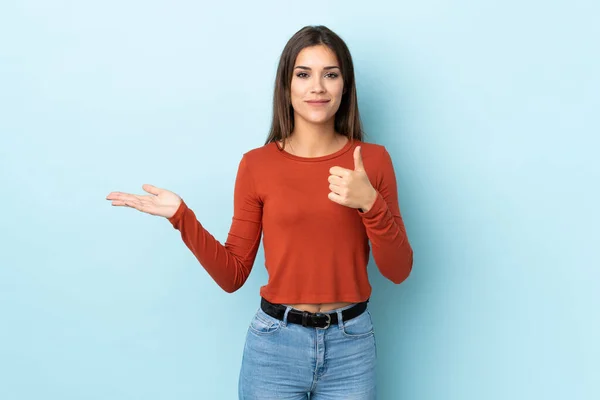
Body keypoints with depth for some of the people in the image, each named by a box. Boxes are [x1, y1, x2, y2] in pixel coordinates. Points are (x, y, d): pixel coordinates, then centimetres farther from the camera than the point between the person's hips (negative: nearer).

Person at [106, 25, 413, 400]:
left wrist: (370, 204, -18)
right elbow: (233, 275, 0)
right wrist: (182, 216, -11)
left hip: (351, 345, 1)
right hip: (274, 344, 0)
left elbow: (399, 271, -3)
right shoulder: (257, 164, -4)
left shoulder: (372, 159, -3)